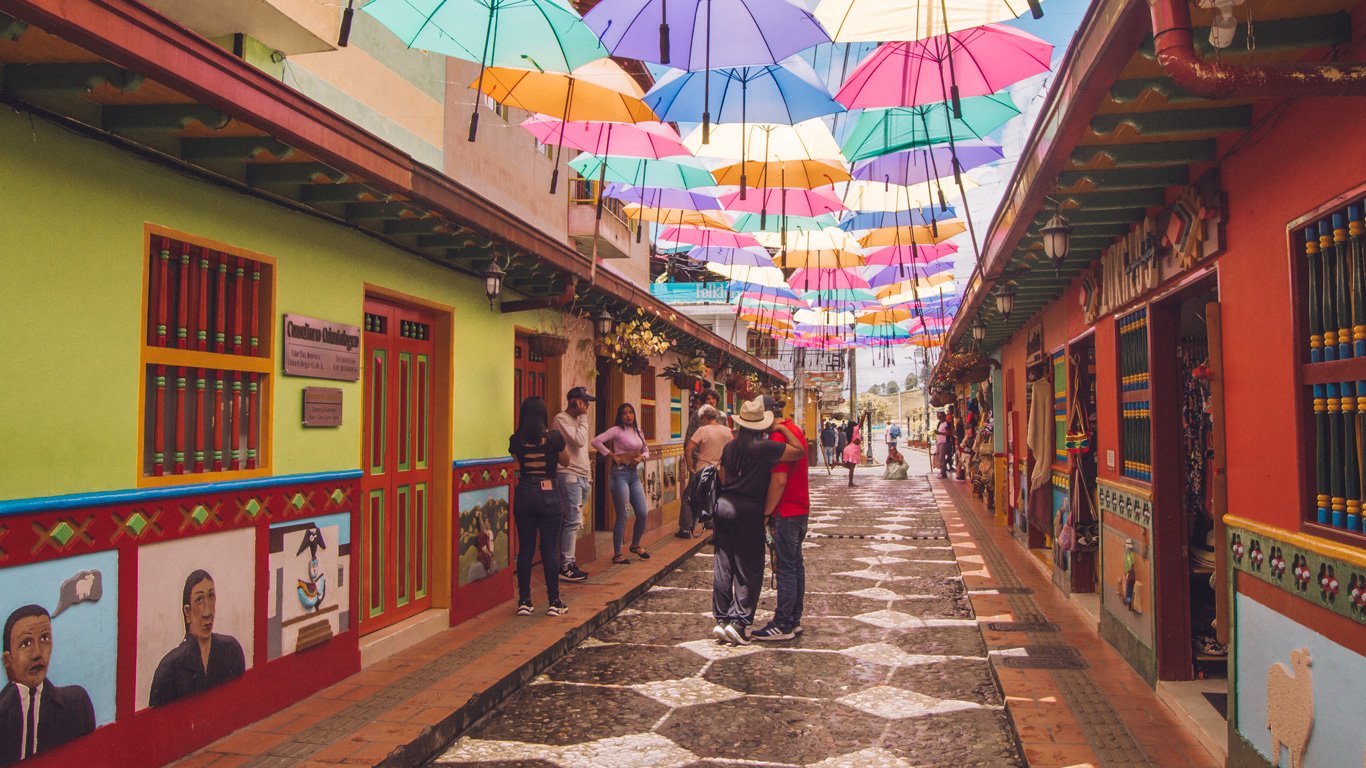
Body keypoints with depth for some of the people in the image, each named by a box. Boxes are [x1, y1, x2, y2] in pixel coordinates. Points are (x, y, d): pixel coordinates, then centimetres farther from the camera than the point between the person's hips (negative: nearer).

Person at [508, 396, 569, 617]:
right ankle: (554, 602, 8)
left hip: (523, 495, 2)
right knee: (550, 549, 3)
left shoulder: (515, 440, -1)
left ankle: (524, 601, 12)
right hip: (548, 494, -2)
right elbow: (565, 460, 9)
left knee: (525, 549, 8)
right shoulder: (554, 437, -8)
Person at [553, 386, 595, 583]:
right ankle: (566, 567, -6)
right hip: (569, 476, -9)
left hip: (582, 478, 9)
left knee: (574, 522, 7)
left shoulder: (577, 420, 20)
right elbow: (579, 441, -20)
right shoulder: (561, 419, -8)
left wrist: (588, 475, 20)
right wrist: (583, 416, -12)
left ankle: (568, 565, 10)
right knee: (572, 522, -10)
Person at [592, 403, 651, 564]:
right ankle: (617, 554, 9)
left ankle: (635, 545, 30)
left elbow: (646, 450, 22)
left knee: (642, 513, 7)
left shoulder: (638, 431, 12)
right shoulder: (617, 430, -8)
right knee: (622, 517, -3)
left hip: (634, 474, 7)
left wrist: (641, 457, 0)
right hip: (620, 473, -7)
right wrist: (611, 455, -13)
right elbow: (596, 442, -18)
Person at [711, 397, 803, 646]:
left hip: (723, 504, 6)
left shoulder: (730, 446, 7)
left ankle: (721, 620, 14)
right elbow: (798, 451, -12)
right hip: (748, 511, -6)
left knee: (723, 565, 9)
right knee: (748, 569, 3)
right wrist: (783, 429, -1)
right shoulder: (763, 447, -12)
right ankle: (738, 621, -1)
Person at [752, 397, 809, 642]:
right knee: (795, 564, 15)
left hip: (786, 511, -10)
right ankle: (794, 620, 24)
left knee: (785, 568, -4)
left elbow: (779, 481, -23)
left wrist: (767, 512, -16)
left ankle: (783, 626, 3)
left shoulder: (778, 436, -19)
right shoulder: (794, 429, 11)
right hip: (800, 508, 10)